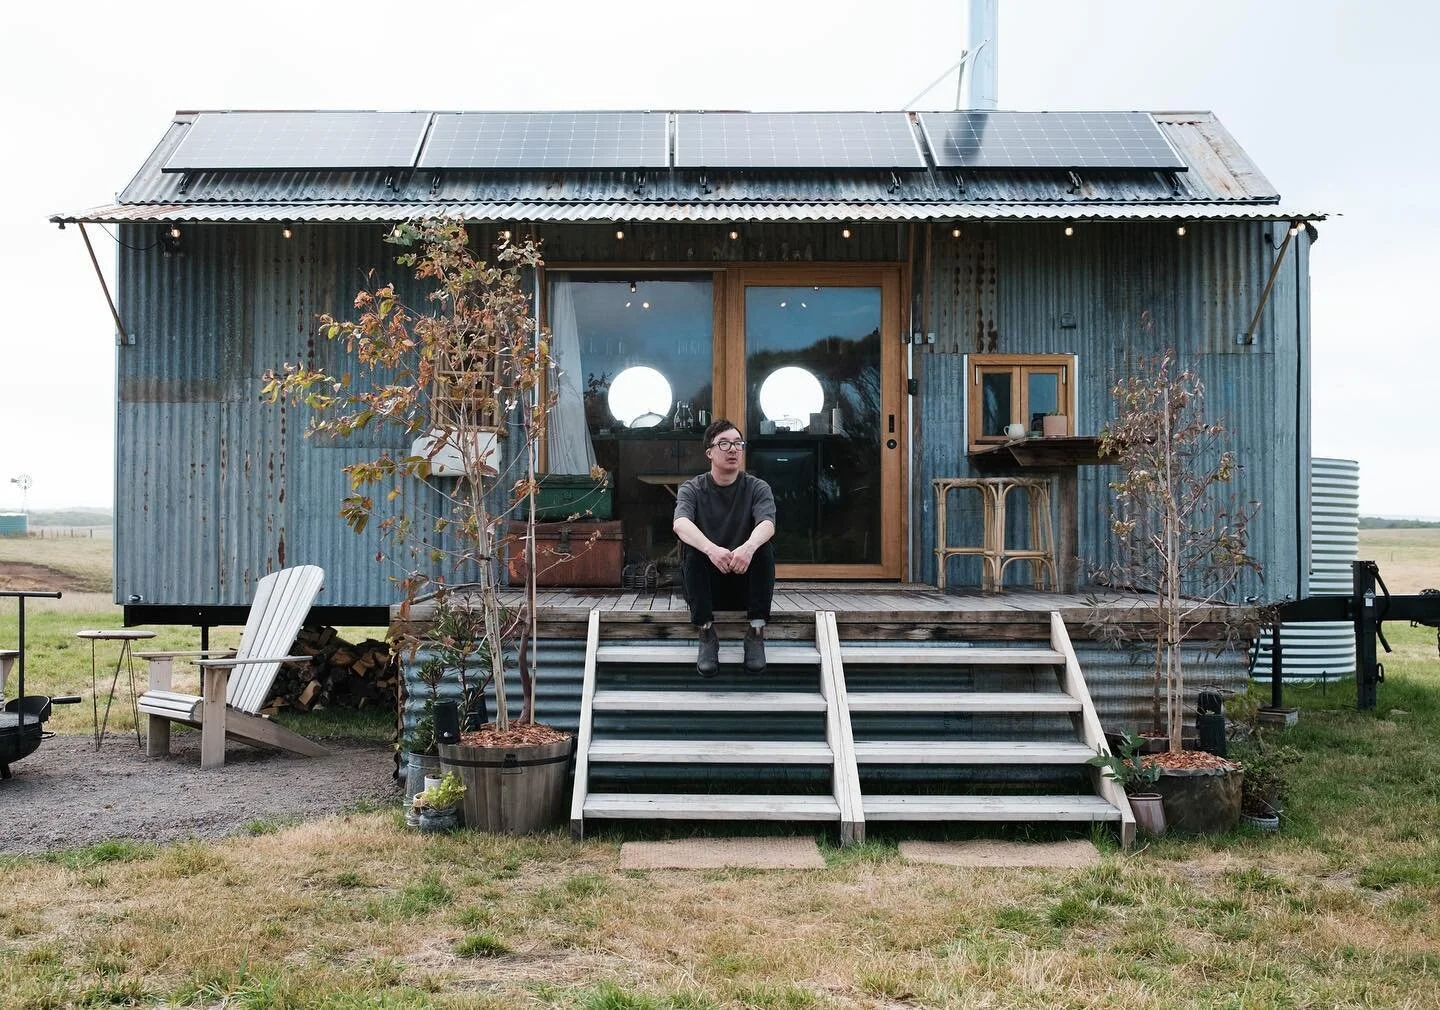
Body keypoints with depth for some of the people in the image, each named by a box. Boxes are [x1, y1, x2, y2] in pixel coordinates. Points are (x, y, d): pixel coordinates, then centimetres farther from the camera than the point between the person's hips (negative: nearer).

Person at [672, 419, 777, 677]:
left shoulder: (757, 488, -1)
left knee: (764, 546, -26)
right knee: (692, 549, -28)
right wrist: (711, 549, -47)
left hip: (746, 583, 1)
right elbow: (681, 524, -25)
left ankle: (756, 632, -24)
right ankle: (706, 633, -26)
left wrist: (749, 547, -47)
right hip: (706, 587, 0)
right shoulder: (692, 489, -3)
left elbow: (767, 524, -22)